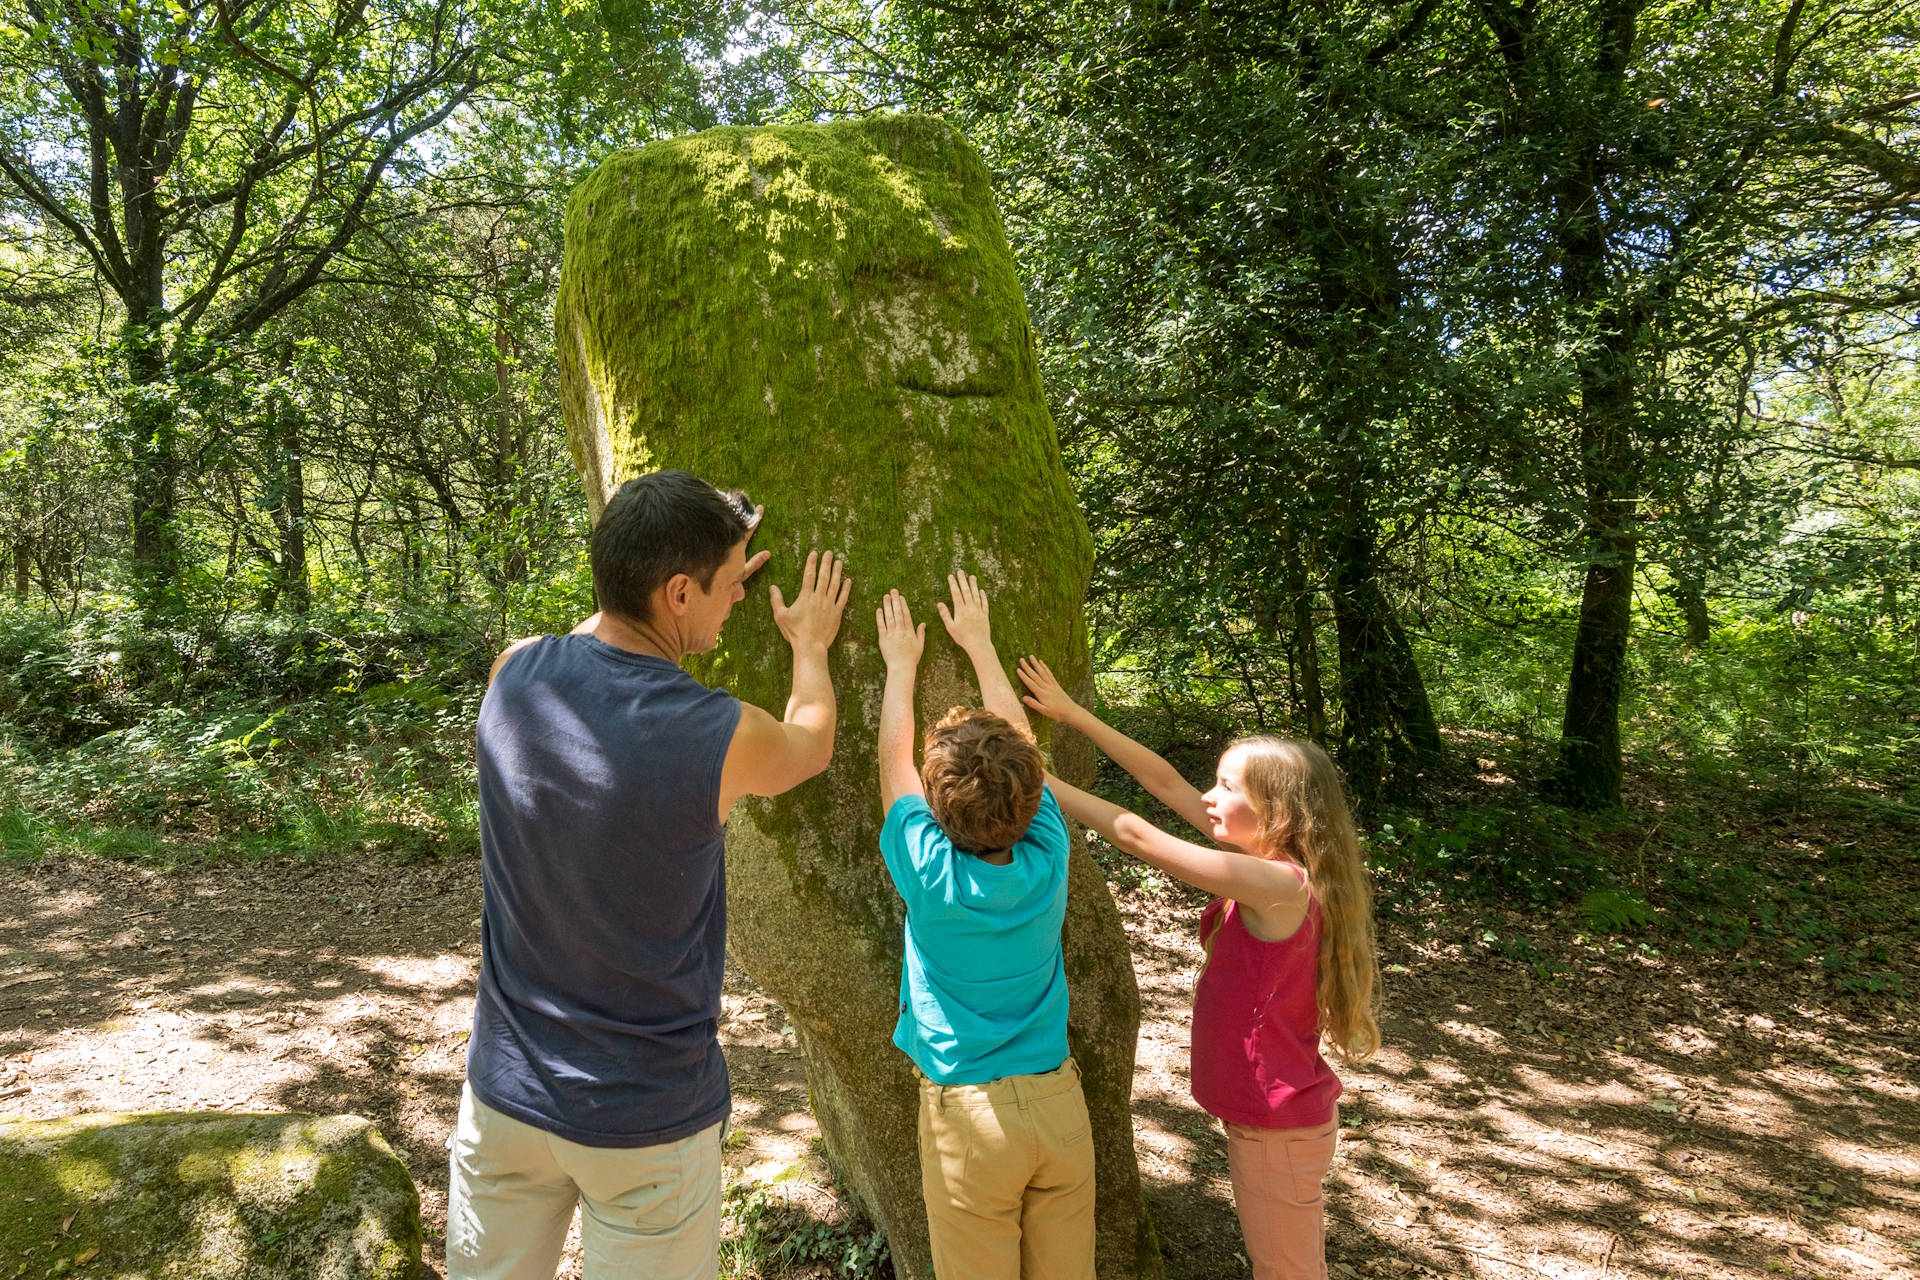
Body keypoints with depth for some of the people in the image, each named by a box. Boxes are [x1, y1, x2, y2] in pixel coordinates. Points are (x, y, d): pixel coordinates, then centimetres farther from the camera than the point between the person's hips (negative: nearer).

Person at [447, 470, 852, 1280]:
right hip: (645, 1116, -4)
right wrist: (810, 645, 20)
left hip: (506, 1086, 5)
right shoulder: (722, 739, -23)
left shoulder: (514, 674, -11)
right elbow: (811, 746, 2)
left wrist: (708, 577, 19)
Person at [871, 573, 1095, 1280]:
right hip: (1059, 1098, 3)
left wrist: (901, 663, 11)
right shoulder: (1046, 857, -11)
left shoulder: (930, 874, -18)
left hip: (971, 1114, -3)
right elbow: (1018, 739, 3)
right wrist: (979, 642, 14)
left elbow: (894, 761, -3)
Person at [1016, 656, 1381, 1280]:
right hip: (1281, 1112, 8)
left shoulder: (1279, 884, -28)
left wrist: (1035, 778, -21)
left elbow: (1136, 835, -28)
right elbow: (1164, 782, -4)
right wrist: (1072, 714, -5)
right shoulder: (1270, 864, -3)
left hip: (1277, 1127, -8)